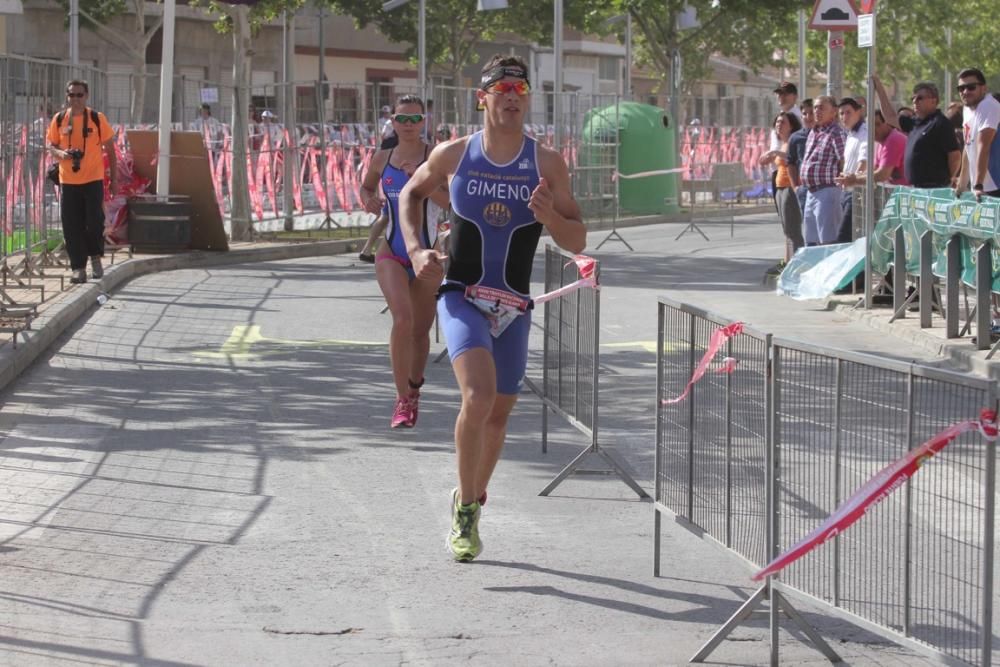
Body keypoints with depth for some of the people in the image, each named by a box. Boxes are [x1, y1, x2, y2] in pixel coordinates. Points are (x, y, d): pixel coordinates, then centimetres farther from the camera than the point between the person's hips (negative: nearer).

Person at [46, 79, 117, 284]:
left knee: (95, 221, -7)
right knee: (72, 226, 1)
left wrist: (114, 179, 3)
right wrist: (60, 153, -13)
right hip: (68, 181, 2)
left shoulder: (97, 119, -1)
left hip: (93, 179, -2)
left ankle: (95, 258, 17)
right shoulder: (59, 120, 4)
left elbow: (110, 150, 4)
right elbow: (51, 146, 11)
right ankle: (78, 268, 9)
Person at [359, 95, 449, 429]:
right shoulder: (382, 158, 5)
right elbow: (366, 187, 23)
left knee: (421, 328, 11)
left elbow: (449, 202, -13)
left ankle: (414, 390, 36)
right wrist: (368, 200, 2)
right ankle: (403, 401, -15)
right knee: (402, 319, -20)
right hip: (391, 254, 0)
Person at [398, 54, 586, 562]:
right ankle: (465, 510, -8)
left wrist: (549, 216, -20)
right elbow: (410, 194, 17)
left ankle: (470, 501, 35)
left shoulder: (547, 164, -2)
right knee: (478, 395, -23)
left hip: (514, 308, 3)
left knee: (499, 411, 11)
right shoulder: (452, 155, -2)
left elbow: (577, 243, 0)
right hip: (461, 297, -3)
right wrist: (415, 250, 2)